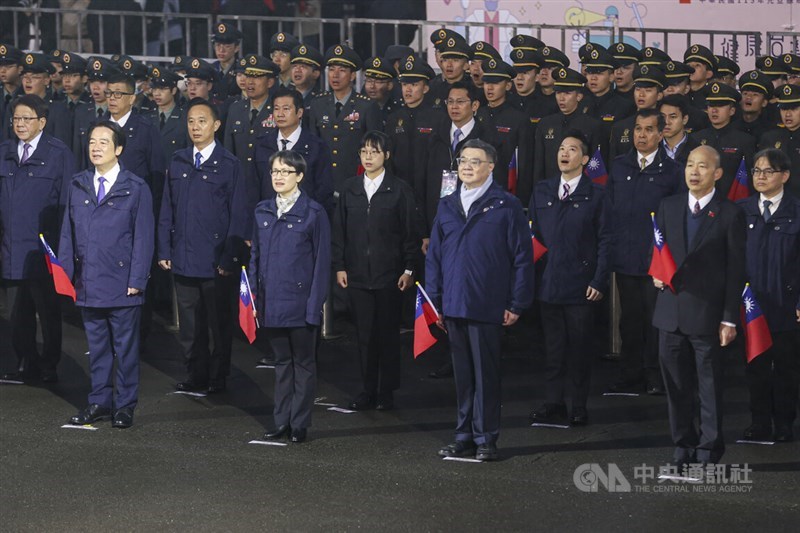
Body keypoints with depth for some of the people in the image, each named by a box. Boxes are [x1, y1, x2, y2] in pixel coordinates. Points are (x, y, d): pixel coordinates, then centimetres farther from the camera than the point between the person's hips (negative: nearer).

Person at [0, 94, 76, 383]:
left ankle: (49, 365, 14)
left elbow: (66, 204, -4)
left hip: (43, 249, -4)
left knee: (48, 311, 5)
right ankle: (26, 363, 17)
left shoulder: (58, 153, -3)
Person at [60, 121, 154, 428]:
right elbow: (68, 233, 11)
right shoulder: (77, 187, 8)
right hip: (87, 284, 4)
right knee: (97, 347, 11)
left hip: (122, 284, -4)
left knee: (125, 348, 4)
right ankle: (100, 402, 20)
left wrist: (137, 280, -9)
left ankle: (125, 405, 13)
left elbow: (143, 238, -4)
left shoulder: (136, 189, -3)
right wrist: (65, 274, 4)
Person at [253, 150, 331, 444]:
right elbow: (255, 255, 14)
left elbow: (322, 260, -6)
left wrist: (315, 303, -11)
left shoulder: (313, 213, -6)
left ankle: (299, 424, 11)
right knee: (281, 361, 13)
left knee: (303, 363, 5)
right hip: (271, 302, 4)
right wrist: (255, 294, 6)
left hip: (299, 301, -4)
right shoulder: (263, 211, 8)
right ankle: (281, 421, 19)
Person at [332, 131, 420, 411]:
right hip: (357, 274, 3)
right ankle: (368, 389, 13)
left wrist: (409, 269, -6)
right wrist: (339, 266, 4)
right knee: (364, 334, 5)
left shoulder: (400, 190, -1)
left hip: (389, 274, -3)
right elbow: (339, 230, 10)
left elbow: (410, 232, -1)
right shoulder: (349, 188, 8)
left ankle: (386, 391, 11)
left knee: (388, 333, 3)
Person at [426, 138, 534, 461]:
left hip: (487, 307, -5)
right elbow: (434, 255, 15)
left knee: (485, 373, -1)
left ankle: (486, 438, 5)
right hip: (454, 306, 5)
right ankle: (465, 437, 16)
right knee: (463, 373, 10)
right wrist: (435, 300, 8)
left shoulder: (506, 206, -2)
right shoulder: (447, 206, 13)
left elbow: (522, 257, -3)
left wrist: (517, 304, -7)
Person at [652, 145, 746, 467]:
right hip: (671, 313, 4)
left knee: (710, 388, 2)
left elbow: (735, 270, -4)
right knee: (676, 385, 10)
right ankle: (684, 447, 20)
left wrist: (730, 319, -7)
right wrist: (656, 274, -3)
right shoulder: (668, 207, 10)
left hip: (707, 314, -4)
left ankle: (709, 451, 11)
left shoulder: (730, 214, -3)